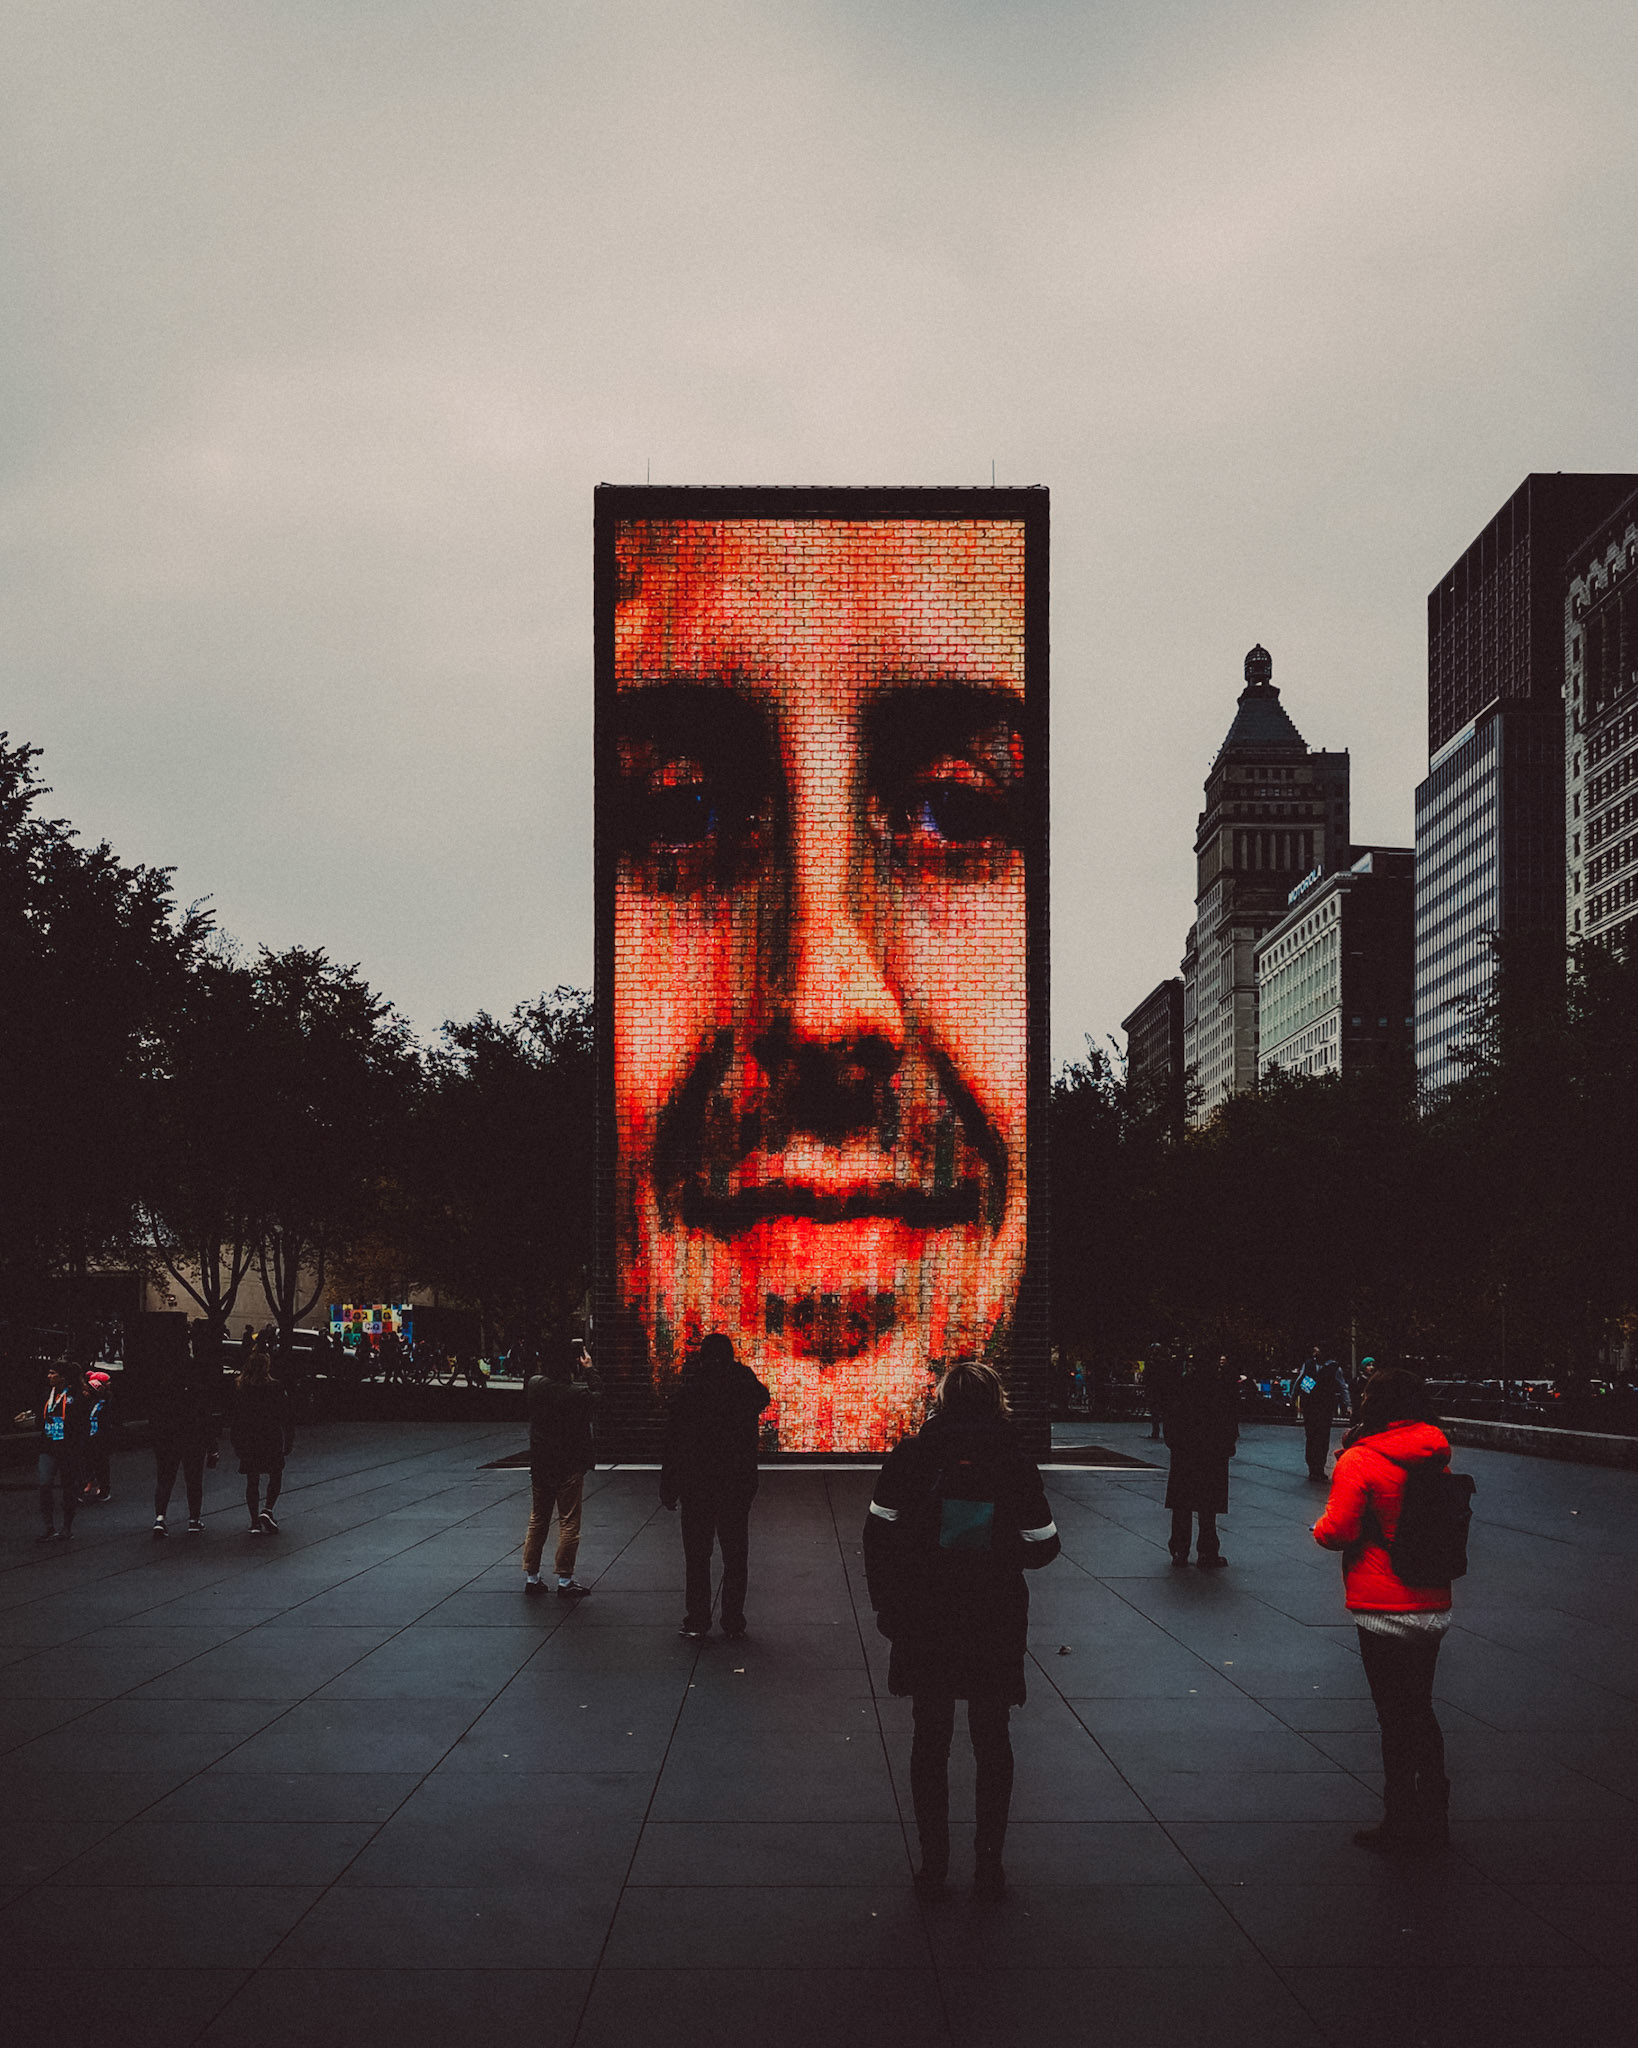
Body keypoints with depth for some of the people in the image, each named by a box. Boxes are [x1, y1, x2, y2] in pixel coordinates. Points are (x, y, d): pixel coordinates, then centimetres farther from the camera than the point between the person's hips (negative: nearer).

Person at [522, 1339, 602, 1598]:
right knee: (569, 1523, 4)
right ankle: (565, 1580, 6)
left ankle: (531, 1577, 19)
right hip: (570, 1466, -4)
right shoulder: (577, 1392, -20)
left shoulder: (534, 1385, -8)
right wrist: (588, 1370, 7)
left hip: (539, 1465, 5)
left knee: (537, 1521, 15)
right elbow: (597, 1396, 0)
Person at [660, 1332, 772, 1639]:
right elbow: (764, 1398, 20)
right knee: (735, 1556, 9)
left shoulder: (687, 1393, -9)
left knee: (697, 1555, 8)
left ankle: (697, 1620, 10)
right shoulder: (747, 1389, -6)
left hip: (696, 1486, -1)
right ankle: (733, 1622, 10)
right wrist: (740, 1372, 11)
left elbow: (672, 1446, -6)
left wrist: (668, 1490, 1)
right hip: (739, 1485, 1)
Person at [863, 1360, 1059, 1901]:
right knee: (992, 1741, 13)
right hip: (995, 1626, 0)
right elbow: (1042, 1548, -1)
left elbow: (879, 1536, -4)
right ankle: (989, 1866, 15)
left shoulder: (909, 1458, -5)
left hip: (924, 1623, 0)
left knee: (930, 1740, 11)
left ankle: (933, 1866, 13)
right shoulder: (1014, 1465, -5)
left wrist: (888, 1608, 5)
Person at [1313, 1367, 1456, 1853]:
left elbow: (1338, 1532, -19)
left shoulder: (1360, 1461, -15)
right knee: (1420, 1712, 18)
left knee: (1395, 1719, 2)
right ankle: (1432, 1819, 25)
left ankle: (1400, 1824, 10)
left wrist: (1321, 1528, 4)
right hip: (1434, 1607, 6)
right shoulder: (1436, 1460, 5)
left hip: (1385, 1611, -6)